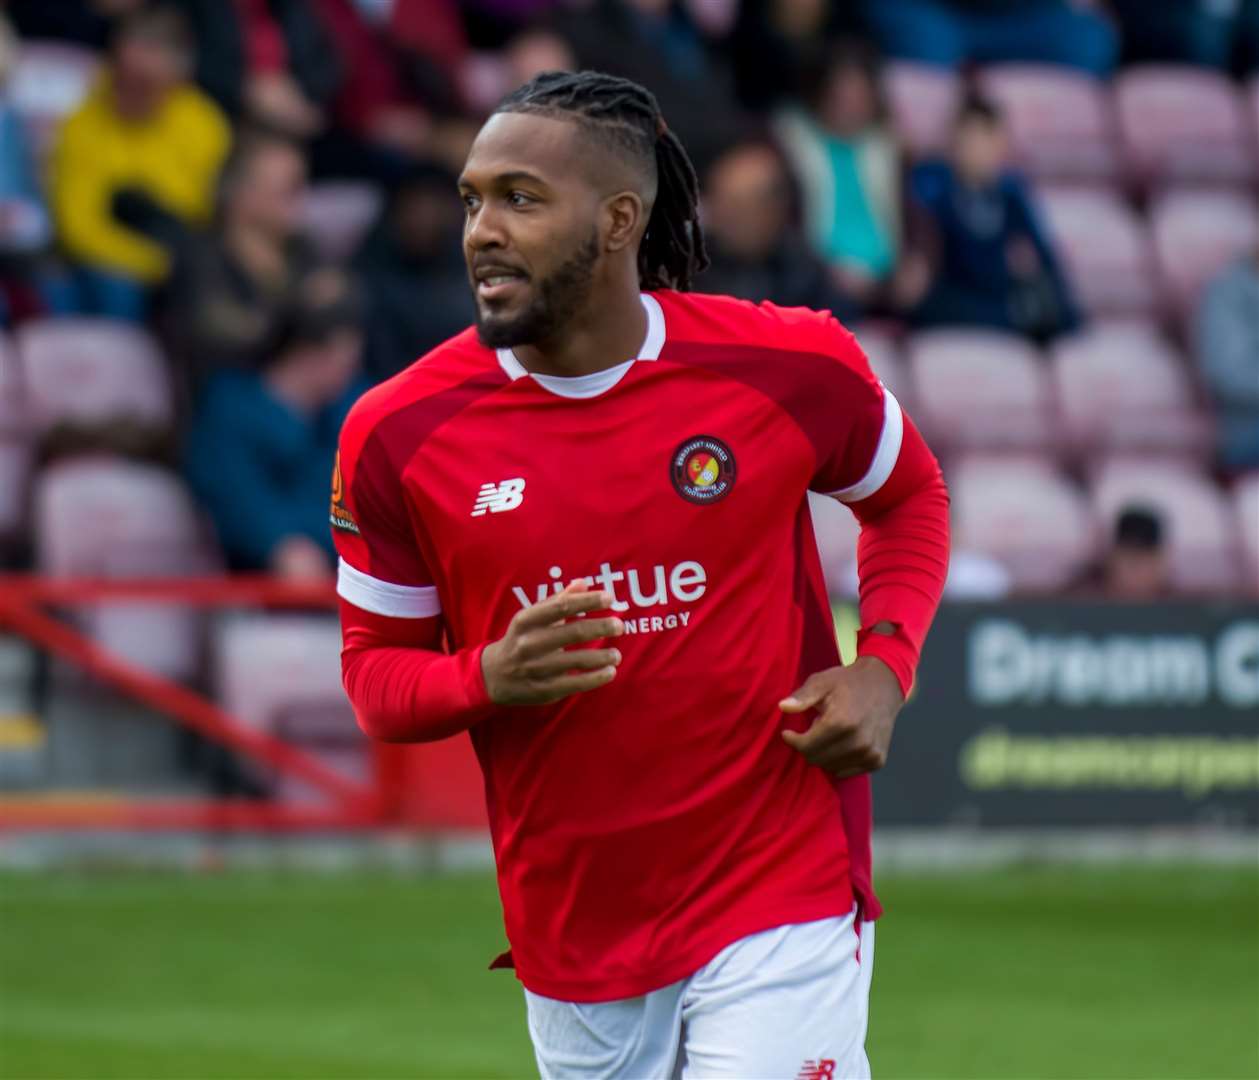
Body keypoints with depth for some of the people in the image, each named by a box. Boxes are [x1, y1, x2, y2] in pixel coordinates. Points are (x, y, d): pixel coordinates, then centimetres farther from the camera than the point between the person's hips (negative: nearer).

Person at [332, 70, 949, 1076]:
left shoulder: (790, 368, -7)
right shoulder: (399, 432, -5)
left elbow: (909, 495, 14)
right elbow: (375, 671, 5)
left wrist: (884, 668, -5)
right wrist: (489, 678, -18)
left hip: (782, 905, -2)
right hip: (571, 936, 2)